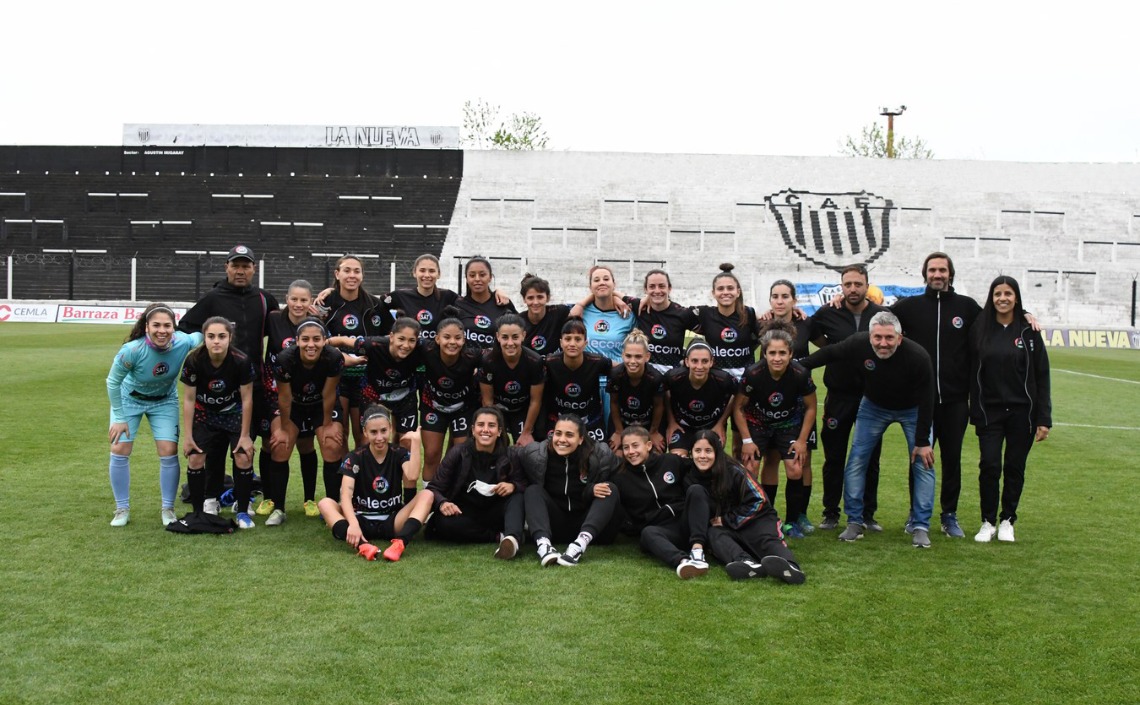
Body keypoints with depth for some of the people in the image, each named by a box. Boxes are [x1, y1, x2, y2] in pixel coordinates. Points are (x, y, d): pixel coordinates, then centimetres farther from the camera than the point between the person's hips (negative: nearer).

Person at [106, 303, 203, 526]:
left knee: (169, 452, -6)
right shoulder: (132, 350, -35)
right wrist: (119, 417, -14)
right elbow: (113, 382, -18)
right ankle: (122, 509, 13)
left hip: (164, 401, 1)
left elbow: (201, 334, -4)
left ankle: (168, 509, 12)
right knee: (119, 451, -5)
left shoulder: (184, 343, -30)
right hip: (129, 399, -1)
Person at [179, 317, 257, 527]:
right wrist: (188, 436, -9)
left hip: (234, 413, -1)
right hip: (205, 414, 1)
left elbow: (247, 399, -15)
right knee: (195, 459, -10)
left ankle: (242, 511, 4)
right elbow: (188, 400, -11)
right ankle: (198, 512, 8)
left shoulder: (241, 361, -26)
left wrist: (245, 435, -11)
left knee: (244, 458, -13)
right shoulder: (194, 361, -23)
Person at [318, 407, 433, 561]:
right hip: (362, 521, 0)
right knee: (325, 503, -25)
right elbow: (346, 494, -19)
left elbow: (412, 477, -24)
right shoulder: (355, 458, -4)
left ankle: (400, 542, -47)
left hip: (392, 522, 0)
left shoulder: (400, 454, -1)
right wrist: (353, 524, -37)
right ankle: (362, 545, -51)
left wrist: (415, 441, -21)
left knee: (427, 495, -23)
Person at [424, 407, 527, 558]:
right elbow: (434, 488, -9)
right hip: (463, 515, -1)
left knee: (517, 495, -25)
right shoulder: (458, 454, -8)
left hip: (493, 515, 1)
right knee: (444, 522, -34)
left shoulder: (508, 458, -4)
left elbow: (526, 484, -4)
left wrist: (513, 486, -27)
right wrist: (442, 503, -31)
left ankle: (513, 539, -50)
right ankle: (499, 536, -29)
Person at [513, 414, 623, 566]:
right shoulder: (536, 454, -9)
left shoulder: (601, 455, -12)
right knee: (533, 490, -20)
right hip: (555, 528, 1)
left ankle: (580, 544, -44)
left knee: (611, 489, -24)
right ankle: (543, 544, -45)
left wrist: (593, 490, -27)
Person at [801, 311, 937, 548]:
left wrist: (922, 441, -22)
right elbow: (828, 354, -10)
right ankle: (855, 522, 8)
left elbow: (925, 401, -26)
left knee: (923, 463, -7)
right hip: (873, 406, 2)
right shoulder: (859, 344, -31)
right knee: (856, 461, -4)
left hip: (911, 410, -2)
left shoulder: (917, 357, -35)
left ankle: (921, 527, 3)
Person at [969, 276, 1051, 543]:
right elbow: (973, 373, 3)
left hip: (1022, 411, 0)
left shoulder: (1028, 331, -1)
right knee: (989, 465, -7)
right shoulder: (980, 329, 1)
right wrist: (974, 412, -2)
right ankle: (988, 522, 7)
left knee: (1015, 468, 6)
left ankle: (1007, 521, 21)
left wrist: (1044, 419, -4)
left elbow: (1042, 377, 0)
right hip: (989, 411, 0)